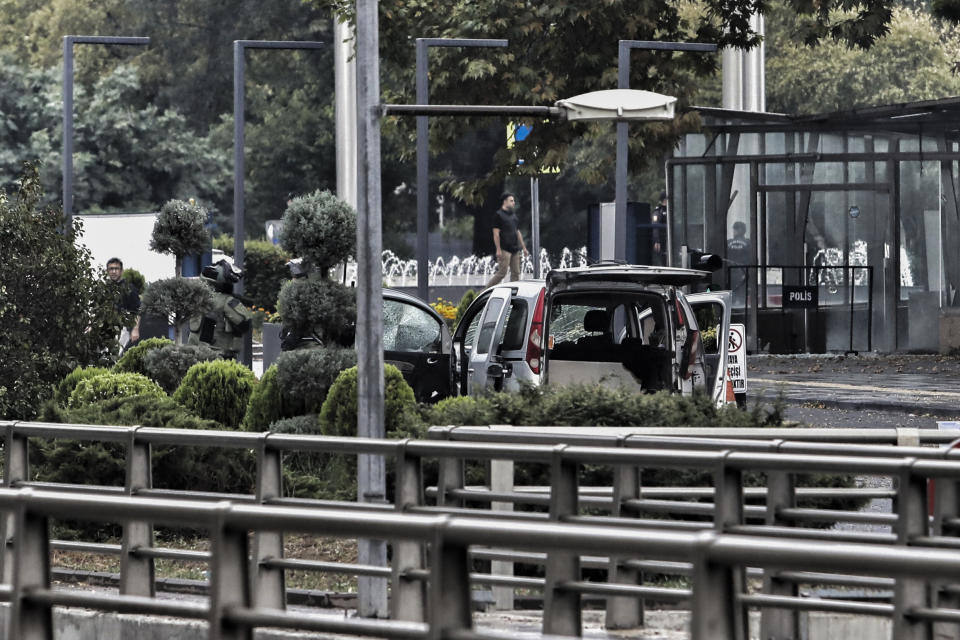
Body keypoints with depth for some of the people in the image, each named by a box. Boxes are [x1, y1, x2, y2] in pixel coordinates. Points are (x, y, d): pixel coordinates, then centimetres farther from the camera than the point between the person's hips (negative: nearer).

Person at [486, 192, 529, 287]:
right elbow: (496, 233, -10)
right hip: (504, 249, -8)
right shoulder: (498, 215, -4)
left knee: (515, 273, 5)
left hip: (515, 249, 8)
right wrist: (498, 249, -17)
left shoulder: (513, 215, 19)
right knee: (502, 273, -10)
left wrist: (524, 247, 20)